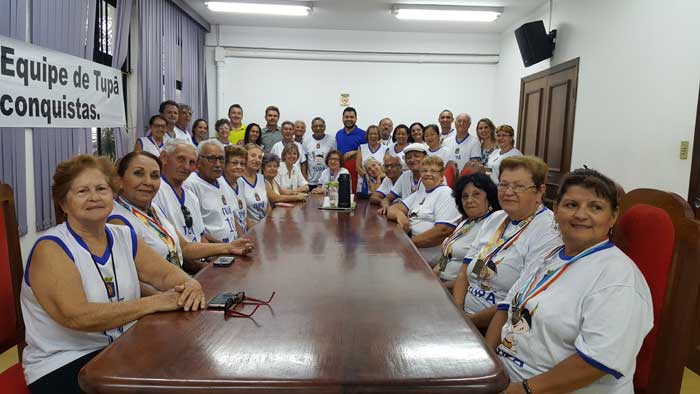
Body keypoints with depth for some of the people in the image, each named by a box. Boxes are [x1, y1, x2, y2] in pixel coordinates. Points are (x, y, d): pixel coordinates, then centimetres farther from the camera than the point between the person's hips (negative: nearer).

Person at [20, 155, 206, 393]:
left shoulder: (124, 237, 7)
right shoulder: (51, 249, -13)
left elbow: (164, 273, 6)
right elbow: (77, 316, -24)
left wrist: (189, 285, -18)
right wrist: (154, 303, -27)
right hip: (62, 366, -5)